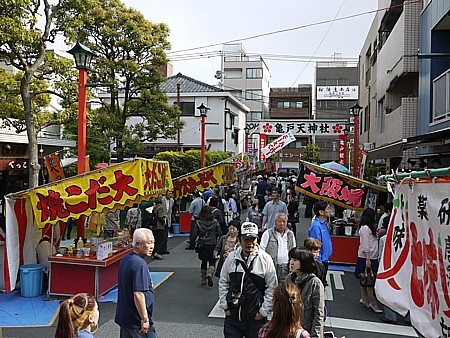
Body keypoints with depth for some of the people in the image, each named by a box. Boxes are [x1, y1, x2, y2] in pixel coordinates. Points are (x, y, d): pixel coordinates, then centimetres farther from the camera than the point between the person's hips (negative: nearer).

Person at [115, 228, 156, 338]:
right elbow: (138, 294, -26)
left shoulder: (125, 259, 7)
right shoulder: (139, 264, -23)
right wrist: (144, 319, -18)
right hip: (137, 320, -9)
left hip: (123, 316, 9)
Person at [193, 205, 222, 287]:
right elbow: (219, 234, -3)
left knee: (204, 262, 17)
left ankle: (203, 280, 22)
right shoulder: (215, 222, -9)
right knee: (212, 262, 6)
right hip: (212, 245, -2)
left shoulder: (198, 222, -8)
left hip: (202, 245, 2)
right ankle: (210, 275, -20)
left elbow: (195, 234, -5)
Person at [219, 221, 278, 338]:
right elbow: (223, 283, 9)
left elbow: (272, 288, -4)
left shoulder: (265, 259, -7)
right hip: (232, 316, 2)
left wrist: (264, 311, -5)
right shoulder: (231, 257, 0)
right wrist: (225, 306, 4)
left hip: (255, 318, -2)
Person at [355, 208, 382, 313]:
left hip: (372, 257, 9)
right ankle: (373, 303, -1)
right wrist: (368, 259, -19)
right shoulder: (365, 228, -13)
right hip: (366, 258, -9)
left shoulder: (370, 228, 15)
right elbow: (365, 245, -17)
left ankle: (364, 299, 22)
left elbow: (373, 243, 14)